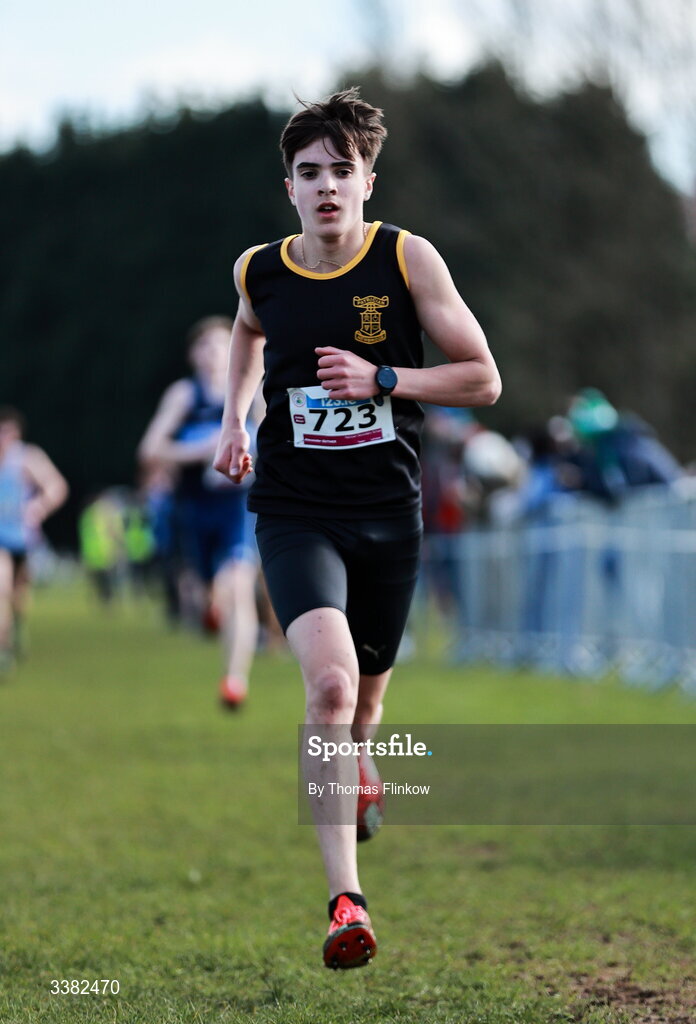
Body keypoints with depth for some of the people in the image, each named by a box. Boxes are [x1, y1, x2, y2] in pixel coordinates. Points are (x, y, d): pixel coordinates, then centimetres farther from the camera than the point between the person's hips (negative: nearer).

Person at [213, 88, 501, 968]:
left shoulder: (407, 258, -6)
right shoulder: (257, 271, 1)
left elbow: (483, 378, -3)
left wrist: (382, 379, -15)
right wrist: (233, 417, 15)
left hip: (388, 512, 1)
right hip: (294, 511, -1)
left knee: (365, 700, 15)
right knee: (330, 683, -24)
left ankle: (344, 783, 53)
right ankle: (345, 900, -25)